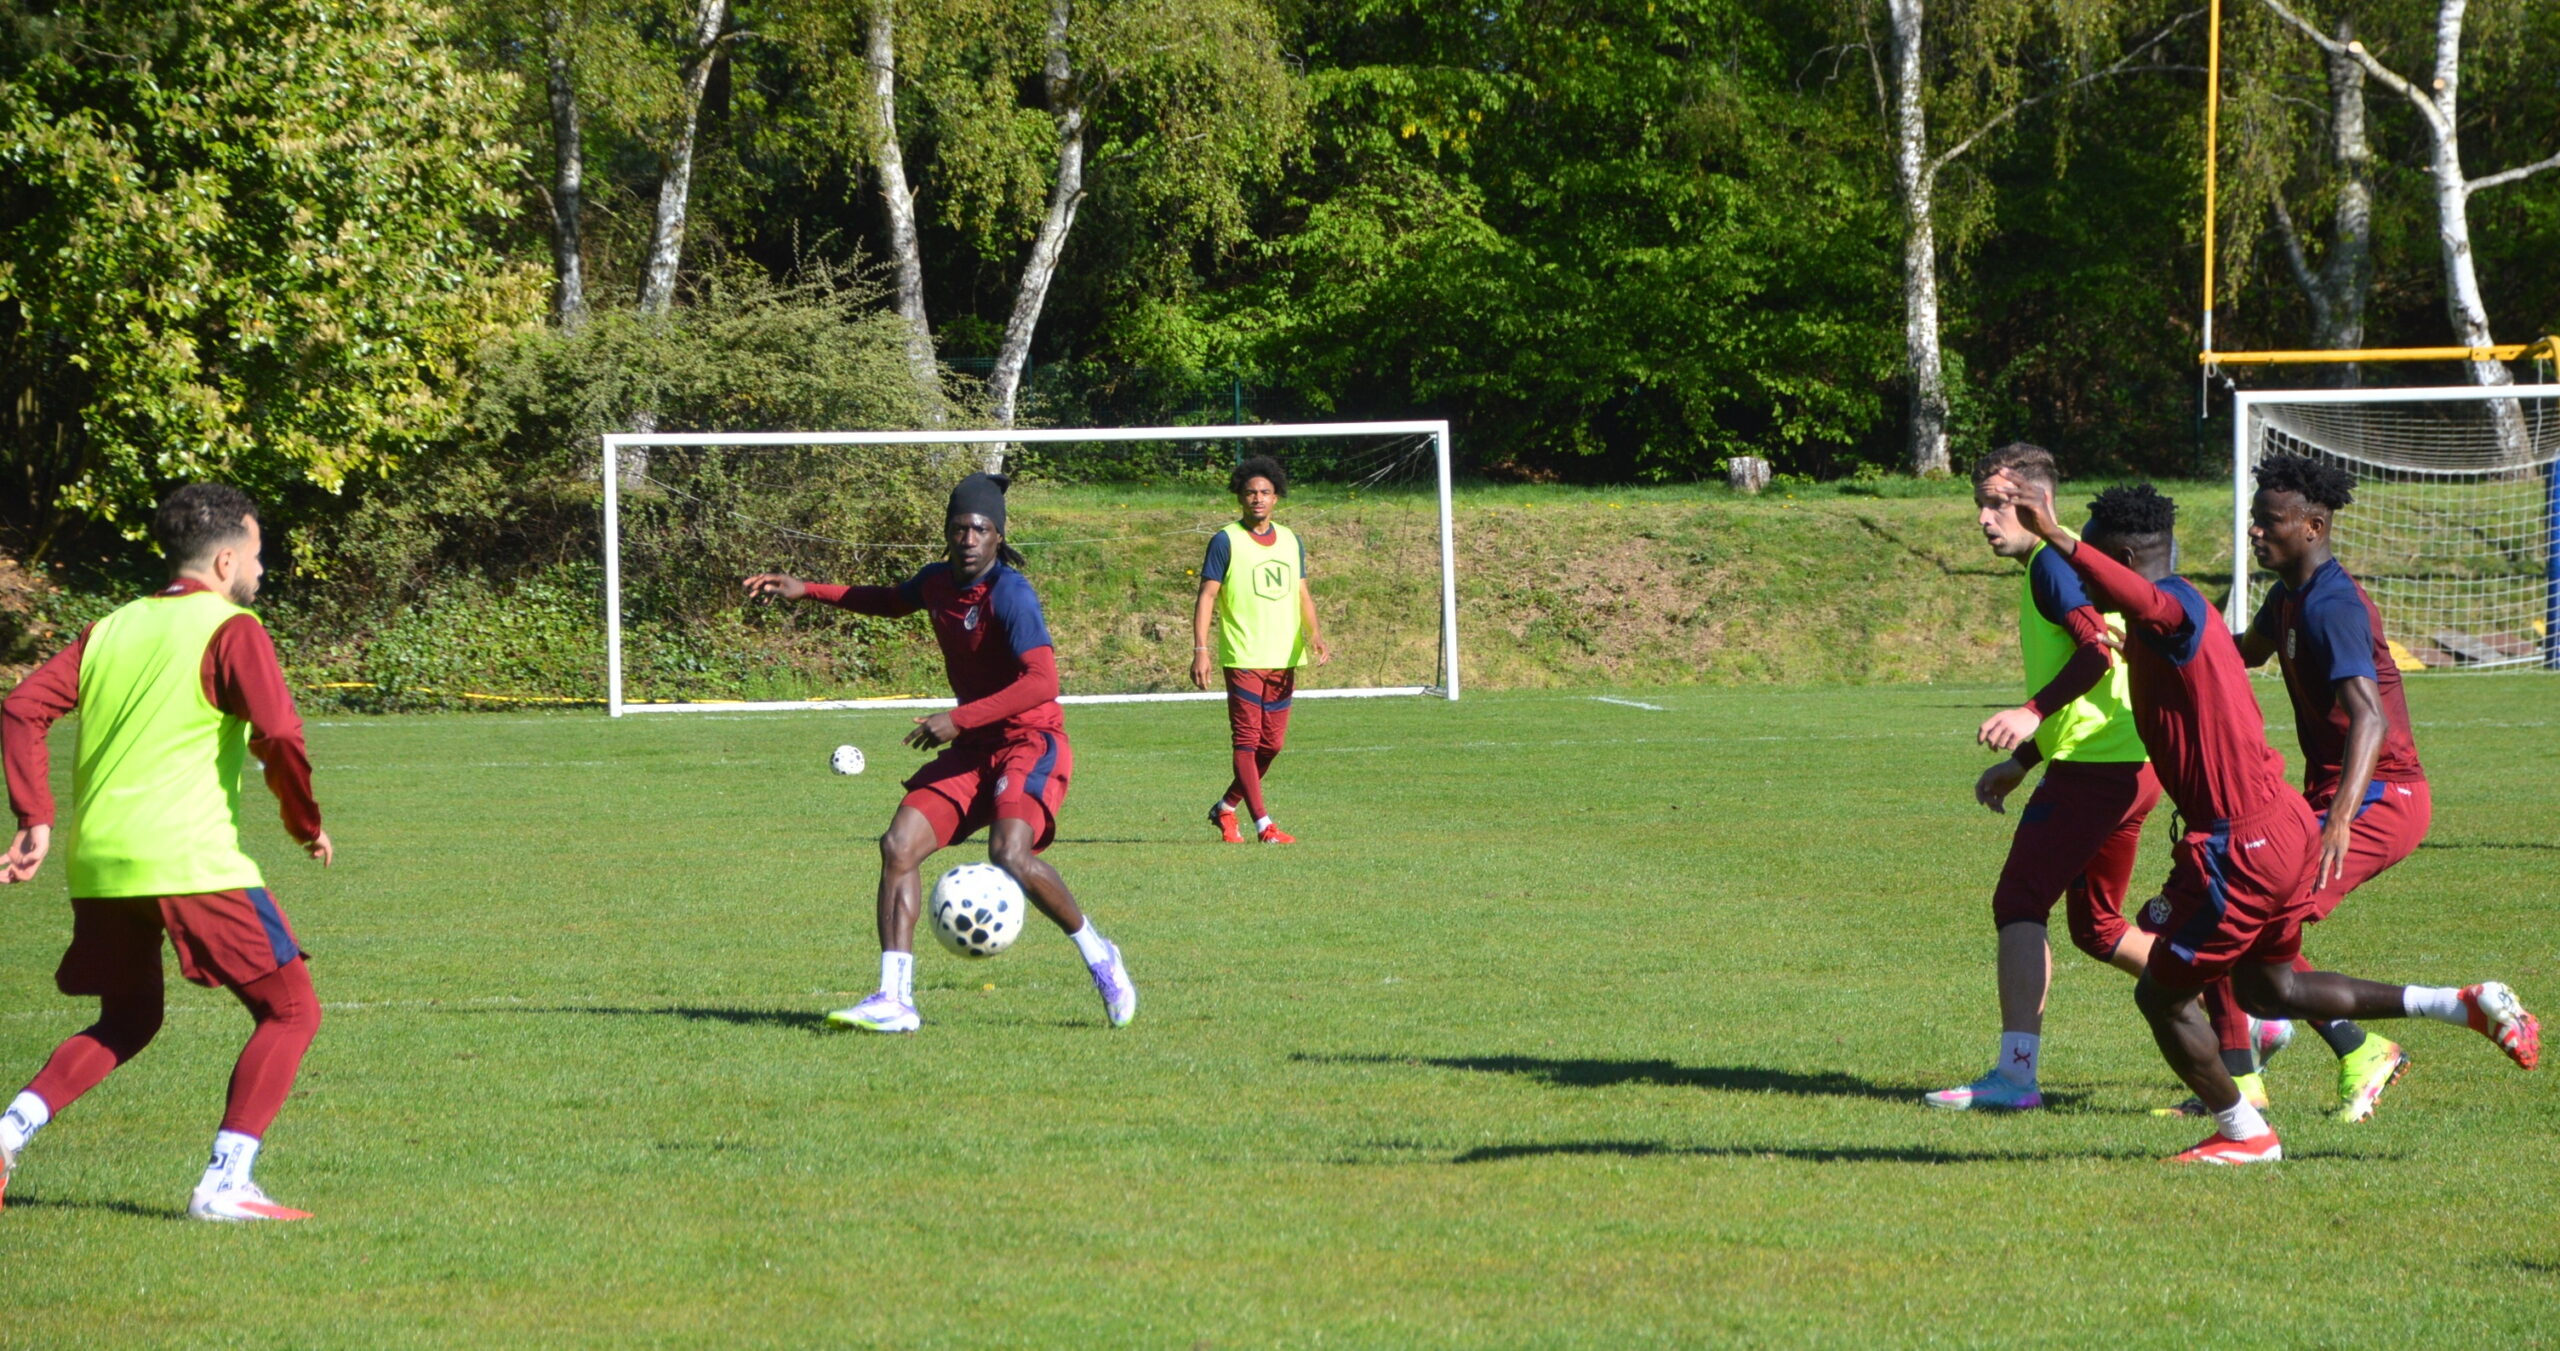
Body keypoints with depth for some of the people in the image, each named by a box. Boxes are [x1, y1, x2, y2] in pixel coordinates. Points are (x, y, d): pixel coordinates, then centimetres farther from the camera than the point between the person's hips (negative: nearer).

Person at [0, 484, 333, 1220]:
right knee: (290, 1012, 3)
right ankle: (226, 1182, -8)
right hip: (191, 859, -7)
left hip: (96, 863, 7)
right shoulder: (231, 631, -3)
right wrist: (306, 824, -1)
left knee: (127, 1021, 25)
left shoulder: (111, 629, 17)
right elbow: (279, 736, -16)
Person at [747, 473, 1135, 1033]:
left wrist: (959, 720, -29)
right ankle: (894, 1000, -9)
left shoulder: (1009, 594, -18)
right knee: (899, 845, -9)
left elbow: (1042, 683, -29)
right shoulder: (938, 583, 6)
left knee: (1010, 855, -29)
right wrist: (807, 590, 27)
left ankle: (1099, 957, -4)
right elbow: (892, 601, 31)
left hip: (1032, 743, -8)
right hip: (973, 750, 8)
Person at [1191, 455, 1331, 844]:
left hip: (1284, 658, 6)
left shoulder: (1291, 541, 13)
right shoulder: (1226, 541, -3)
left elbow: (1302, 594, 16)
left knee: (1271, 745, 8)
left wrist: (1314, 633, -3)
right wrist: (1201, 649, -15)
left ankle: (1225, 809, 25)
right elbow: (1207, 596, -6)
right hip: (1243, 659, -6)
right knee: (1247, 741, -8)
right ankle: (1264, 824, -9)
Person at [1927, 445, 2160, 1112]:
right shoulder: (2047, 567, 22)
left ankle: (2016, 1072, -17)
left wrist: (2032, 713, -34)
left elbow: (2097, 650, -24)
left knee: (2020, 902, -10)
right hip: (2132, 762, 10)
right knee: (2096, 926, 19)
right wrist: (2021, 764, 28)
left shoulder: (2053, 563, -9)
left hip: (2096, 762, -10)